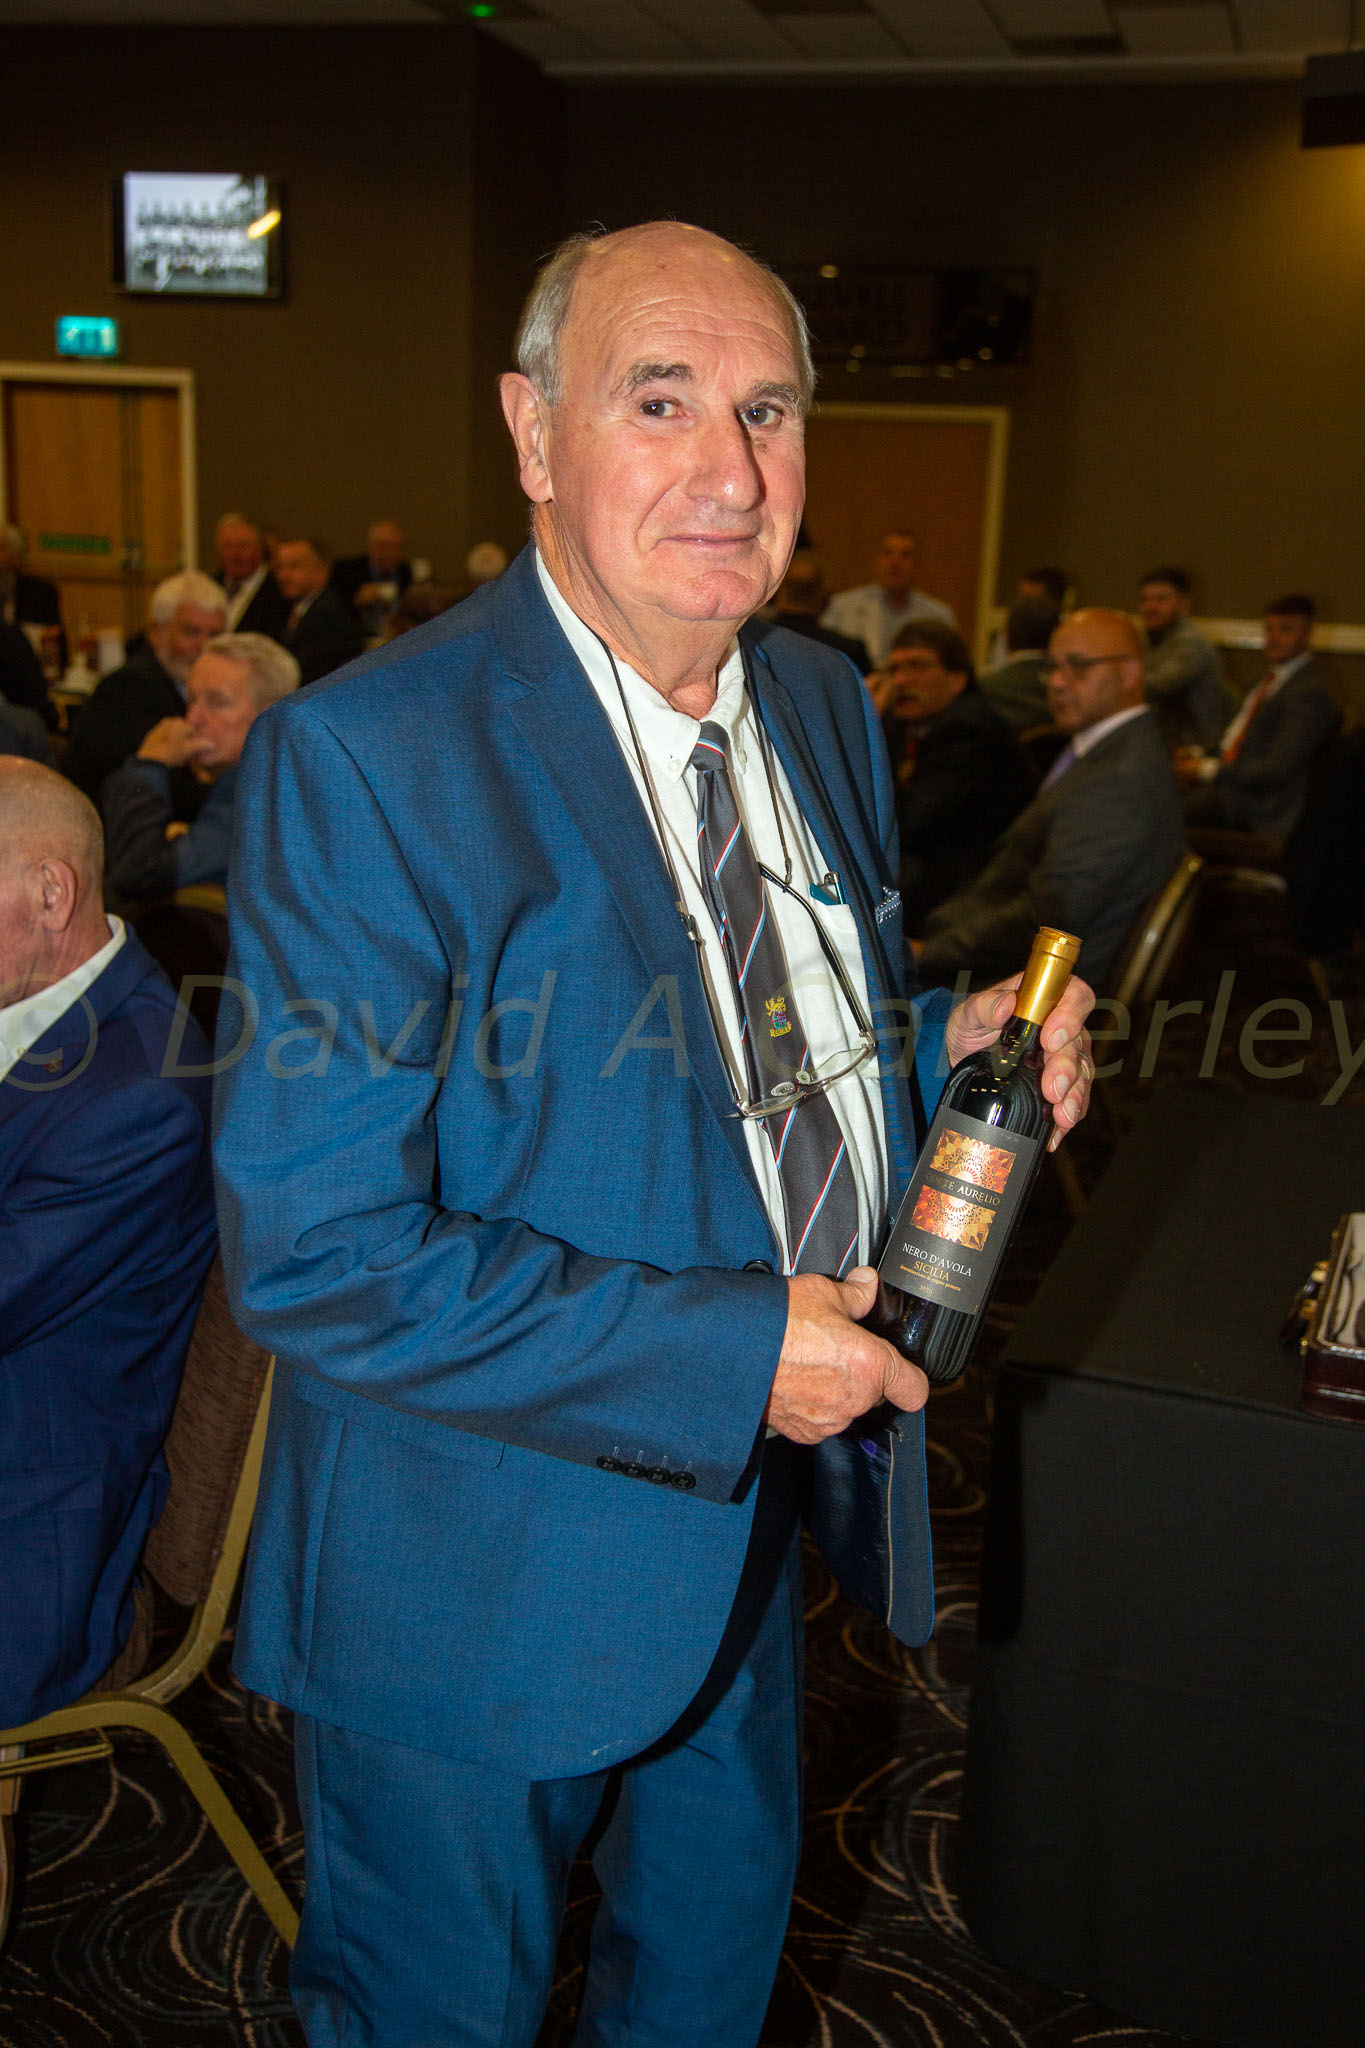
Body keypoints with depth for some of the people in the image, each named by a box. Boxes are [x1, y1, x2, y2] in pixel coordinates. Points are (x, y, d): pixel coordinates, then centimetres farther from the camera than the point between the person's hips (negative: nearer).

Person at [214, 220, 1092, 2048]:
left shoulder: (827, 705, 1)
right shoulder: (359, 762, -24)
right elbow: (318, 1255, -26)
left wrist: (952, 1051, -9)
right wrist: (730, 1353, -26)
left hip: (751, 1493, 7)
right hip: (477, 1564, -6)